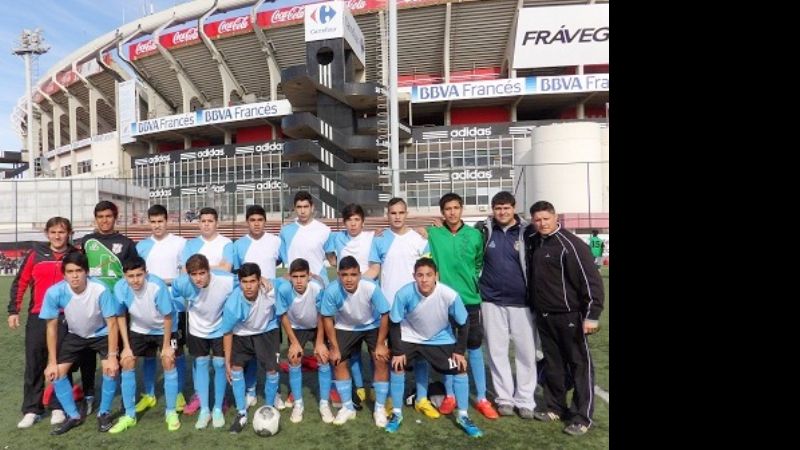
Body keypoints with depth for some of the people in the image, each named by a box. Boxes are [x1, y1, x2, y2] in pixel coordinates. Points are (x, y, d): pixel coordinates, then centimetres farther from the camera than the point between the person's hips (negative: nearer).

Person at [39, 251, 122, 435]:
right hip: (75, 335, 3)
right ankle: (73, 416, 18)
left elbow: (112, 324, -24)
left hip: (101, 333, -3)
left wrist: (112, 356, -24)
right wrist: (52, 362, -9)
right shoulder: (54, 292, -27)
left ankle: (104, 413, 7)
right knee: (56, 372, -5)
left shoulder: (100, 290, -34)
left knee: (110, 369, -18)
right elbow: (52, 327, -12)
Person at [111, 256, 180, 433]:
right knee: (127, 363, -2)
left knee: (168, 362, -11)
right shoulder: (120, 288, -24)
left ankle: (171, 412, 6)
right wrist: (126, 346, -6)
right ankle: (129, 415, 15)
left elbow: (168, 317, -23)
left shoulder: (157, 286, -35)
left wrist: (166, 346, -16)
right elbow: (121, 316, -7)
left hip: (164, 329, -3)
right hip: (139, 329, 4)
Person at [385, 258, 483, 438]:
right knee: (397, 366, -12)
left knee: (460, 368, -7)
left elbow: (463, 324, -14)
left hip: (441, 338, 0)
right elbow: (395, 323, -15)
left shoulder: (450, 295, -32)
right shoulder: (404, 294, -31)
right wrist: (397, 351, -15)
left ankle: (463, 417, 13)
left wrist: (459, 351, -11)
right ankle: (397, 413, 10)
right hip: (410, 336, 0)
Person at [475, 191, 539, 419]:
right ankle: (504, 398, 23)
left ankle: (525, 400, 22)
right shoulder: (483, 230, -1)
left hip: (522, 302, -1)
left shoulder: (527, 232, -3)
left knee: (527, 352, 6)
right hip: (492, 301, 1)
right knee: (497, 351, 8)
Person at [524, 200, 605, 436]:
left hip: (569, 316, -7)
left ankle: (582, 417, 16)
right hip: (544, 316, 7)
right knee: (553, 363, 17)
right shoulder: (533, 241, 5)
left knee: (579, 365, 6)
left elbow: (590, 280, -18)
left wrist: (592, 314, -21)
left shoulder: (570, 244, -16)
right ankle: (555, 407, 30)